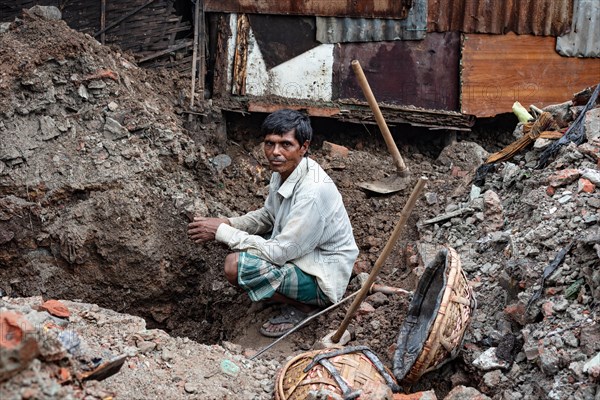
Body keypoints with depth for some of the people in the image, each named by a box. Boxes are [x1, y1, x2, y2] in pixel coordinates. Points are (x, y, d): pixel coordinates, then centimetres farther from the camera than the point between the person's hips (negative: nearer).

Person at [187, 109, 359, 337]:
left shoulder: (313, 190, -31)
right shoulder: (283, 170, -3)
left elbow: (280, 252, -29)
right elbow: (268, 216, 14)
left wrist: (221, 232, -23)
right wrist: (228, 224, -5)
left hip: (322, 279, -9)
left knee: (235, 266, -24)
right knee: (233, 235, 12)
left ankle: (303, 306, -4)